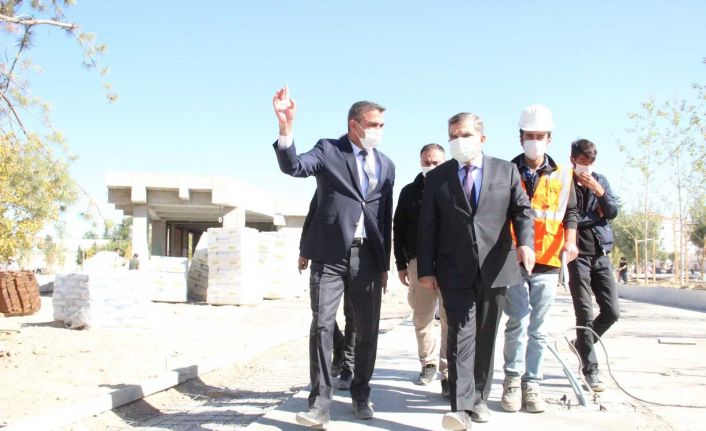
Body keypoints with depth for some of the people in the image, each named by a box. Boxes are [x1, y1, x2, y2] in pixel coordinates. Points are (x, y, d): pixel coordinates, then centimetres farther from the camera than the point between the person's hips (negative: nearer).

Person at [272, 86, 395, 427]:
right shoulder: (328, 150, 2)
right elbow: (293, 166, -17)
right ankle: (319, 402, 2)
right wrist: (285, 127, -33)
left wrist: (385, 264, 13)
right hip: (330, 253, -4)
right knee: (322, 325, -5)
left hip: (367, 256, 4)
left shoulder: (386, 165, 13)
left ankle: (360, 394, 25)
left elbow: (385, 218, 15)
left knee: (368, 329, 9)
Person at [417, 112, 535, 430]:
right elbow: (427, 227, 3)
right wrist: (426, 269, -4)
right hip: (455, 271, -1)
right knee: (461, 335, -8)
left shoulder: (506, 171, 8)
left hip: (494, 268, 1)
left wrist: (525, 242, -17)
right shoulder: (437, 177, 6)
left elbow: (523, 210, 3)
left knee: (486, 337, 10)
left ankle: (479, 397, 23)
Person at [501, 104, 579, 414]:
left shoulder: (562, 176, 10)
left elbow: (570, 213, 14)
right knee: (519, 321, -10)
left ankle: (531, 384, 16)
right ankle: (513, 380, 7)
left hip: (547, 262, 2)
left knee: (538, 328, 6)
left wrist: (570, 240, -3)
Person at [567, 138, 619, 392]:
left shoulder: (601, 181, 13)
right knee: (585, 314, -5)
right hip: (578, 254, -5)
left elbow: (612, 213, 4)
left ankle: (582, 345, 26)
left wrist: (598, 191, -11)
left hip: (601, 254, 5)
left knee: (612, 312, 2)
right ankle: (590, 370, 3)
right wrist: (593, 216, -5)